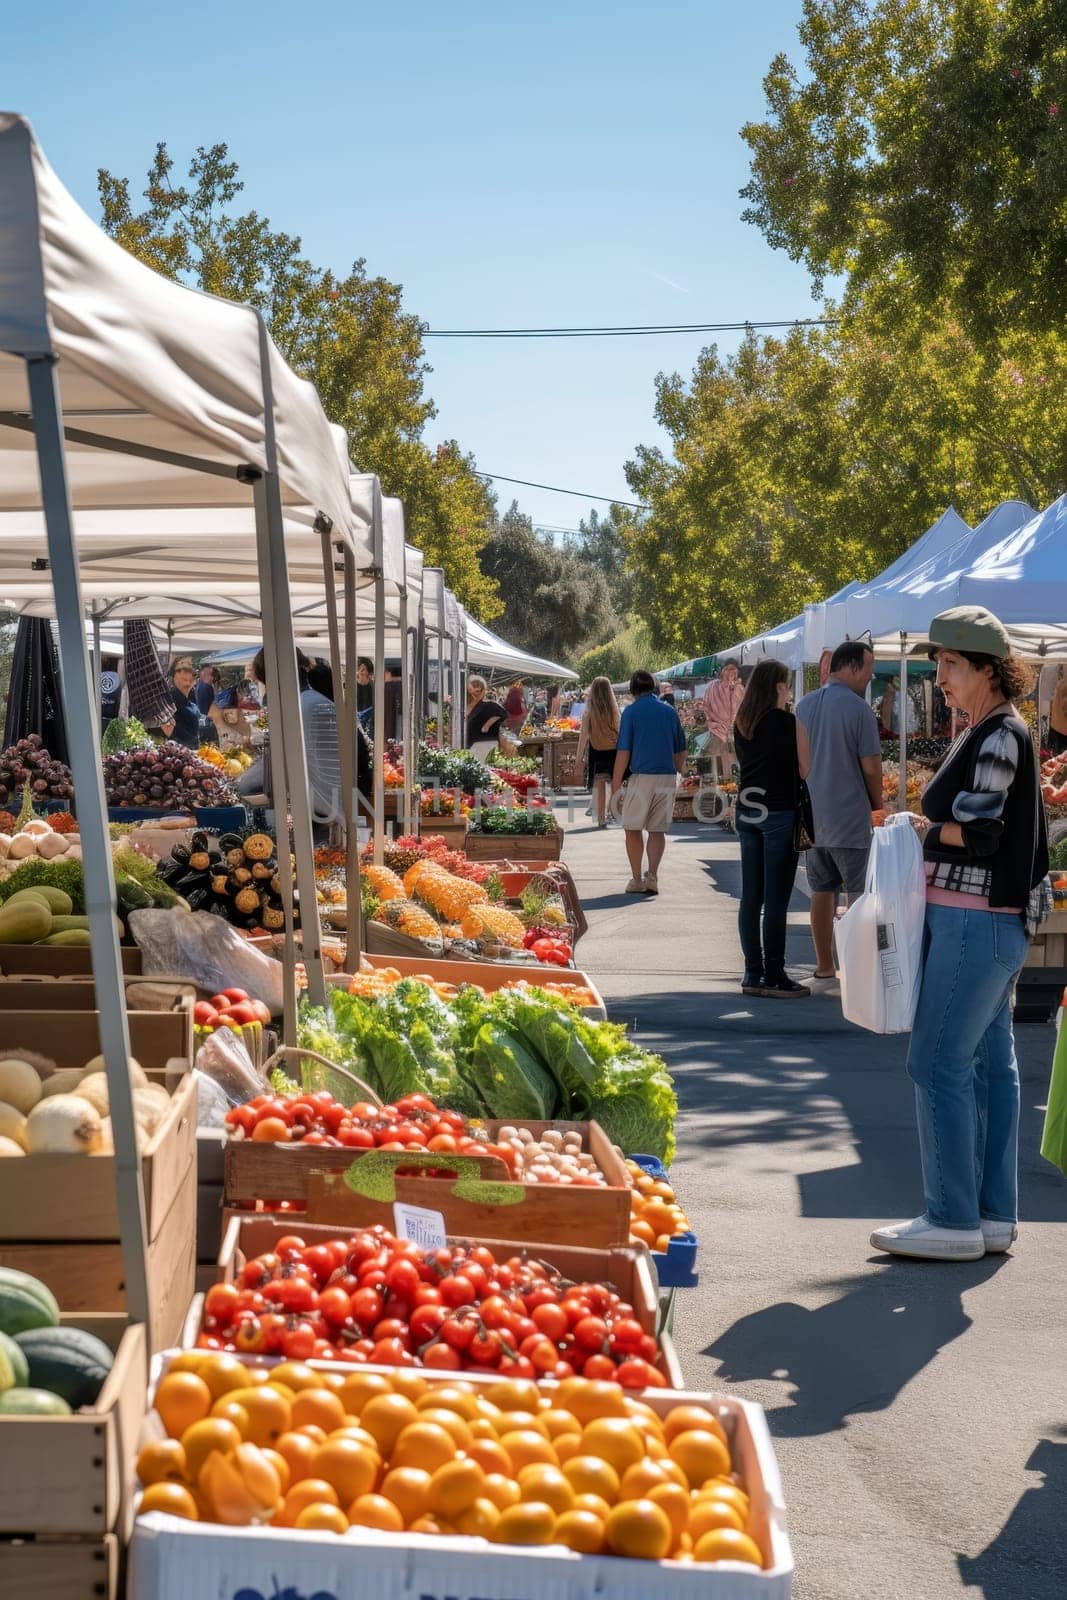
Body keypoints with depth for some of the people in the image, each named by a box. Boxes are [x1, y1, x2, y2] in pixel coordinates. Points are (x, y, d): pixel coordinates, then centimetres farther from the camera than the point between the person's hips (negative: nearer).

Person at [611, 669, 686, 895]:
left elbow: (623, 751, -6)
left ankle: (637, 879, 8)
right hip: (668, 777, 3)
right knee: (658, 830, 8)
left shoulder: (631, 711, -3)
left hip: (641, 776, -3)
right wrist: (679, 771, 30)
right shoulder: (670, 711, 9)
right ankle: (652, 876, -6)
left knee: (633, 829, 10)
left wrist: (616, 784, -1)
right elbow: (681, 751, 14)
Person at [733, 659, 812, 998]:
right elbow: (805, 770, -9)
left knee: (751, 897, 9)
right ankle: (774, 976, 0)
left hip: (747, 810, 7)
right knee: (776, 899, -3)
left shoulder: (741, 724, 9)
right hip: (779, 813, -7)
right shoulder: (789, 722, -10)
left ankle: (753, 974, 14)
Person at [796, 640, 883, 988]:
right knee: (858, 896, 1)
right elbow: (871, 766, -14)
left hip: (813, 815, 6)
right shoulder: (858, 708, -14)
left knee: (821, 892, 12)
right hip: (850, 817, -6)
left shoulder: (804, 705, 6)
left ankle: (824, 971, 17)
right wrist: (877, 803, 2)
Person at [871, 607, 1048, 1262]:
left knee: (939, 1063, -6)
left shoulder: (1000, 736, -14)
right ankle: (995, 1216, 17)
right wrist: (935, 828, 5)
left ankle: (954, 1221, -2)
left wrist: (925, 830, -4)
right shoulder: (993, 733, 17)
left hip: (975, 922, -10)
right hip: (992, 920, 10)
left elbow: (979, 832, -20)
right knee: (990, 1062, 11)